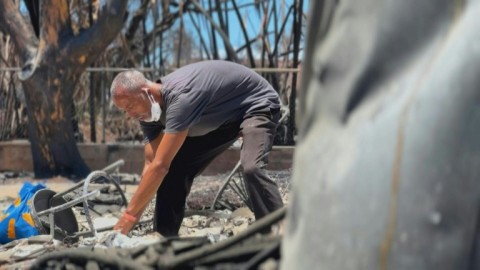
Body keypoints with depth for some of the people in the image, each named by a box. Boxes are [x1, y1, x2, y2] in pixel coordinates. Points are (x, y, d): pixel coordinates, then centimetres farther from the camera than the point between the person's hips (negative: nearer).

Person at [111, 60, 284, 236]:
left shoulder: (180, 97, -38)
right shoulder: (149, 110, -10)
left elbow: (160, 166, -39)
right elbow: (151, 165, -8)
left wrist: (129, 215, -34)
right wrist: (132, 220, -14)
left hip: (257, 105, -9)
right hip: (221, 118, 9)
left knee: (251, 168, -35)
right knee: (174, 172, 0)